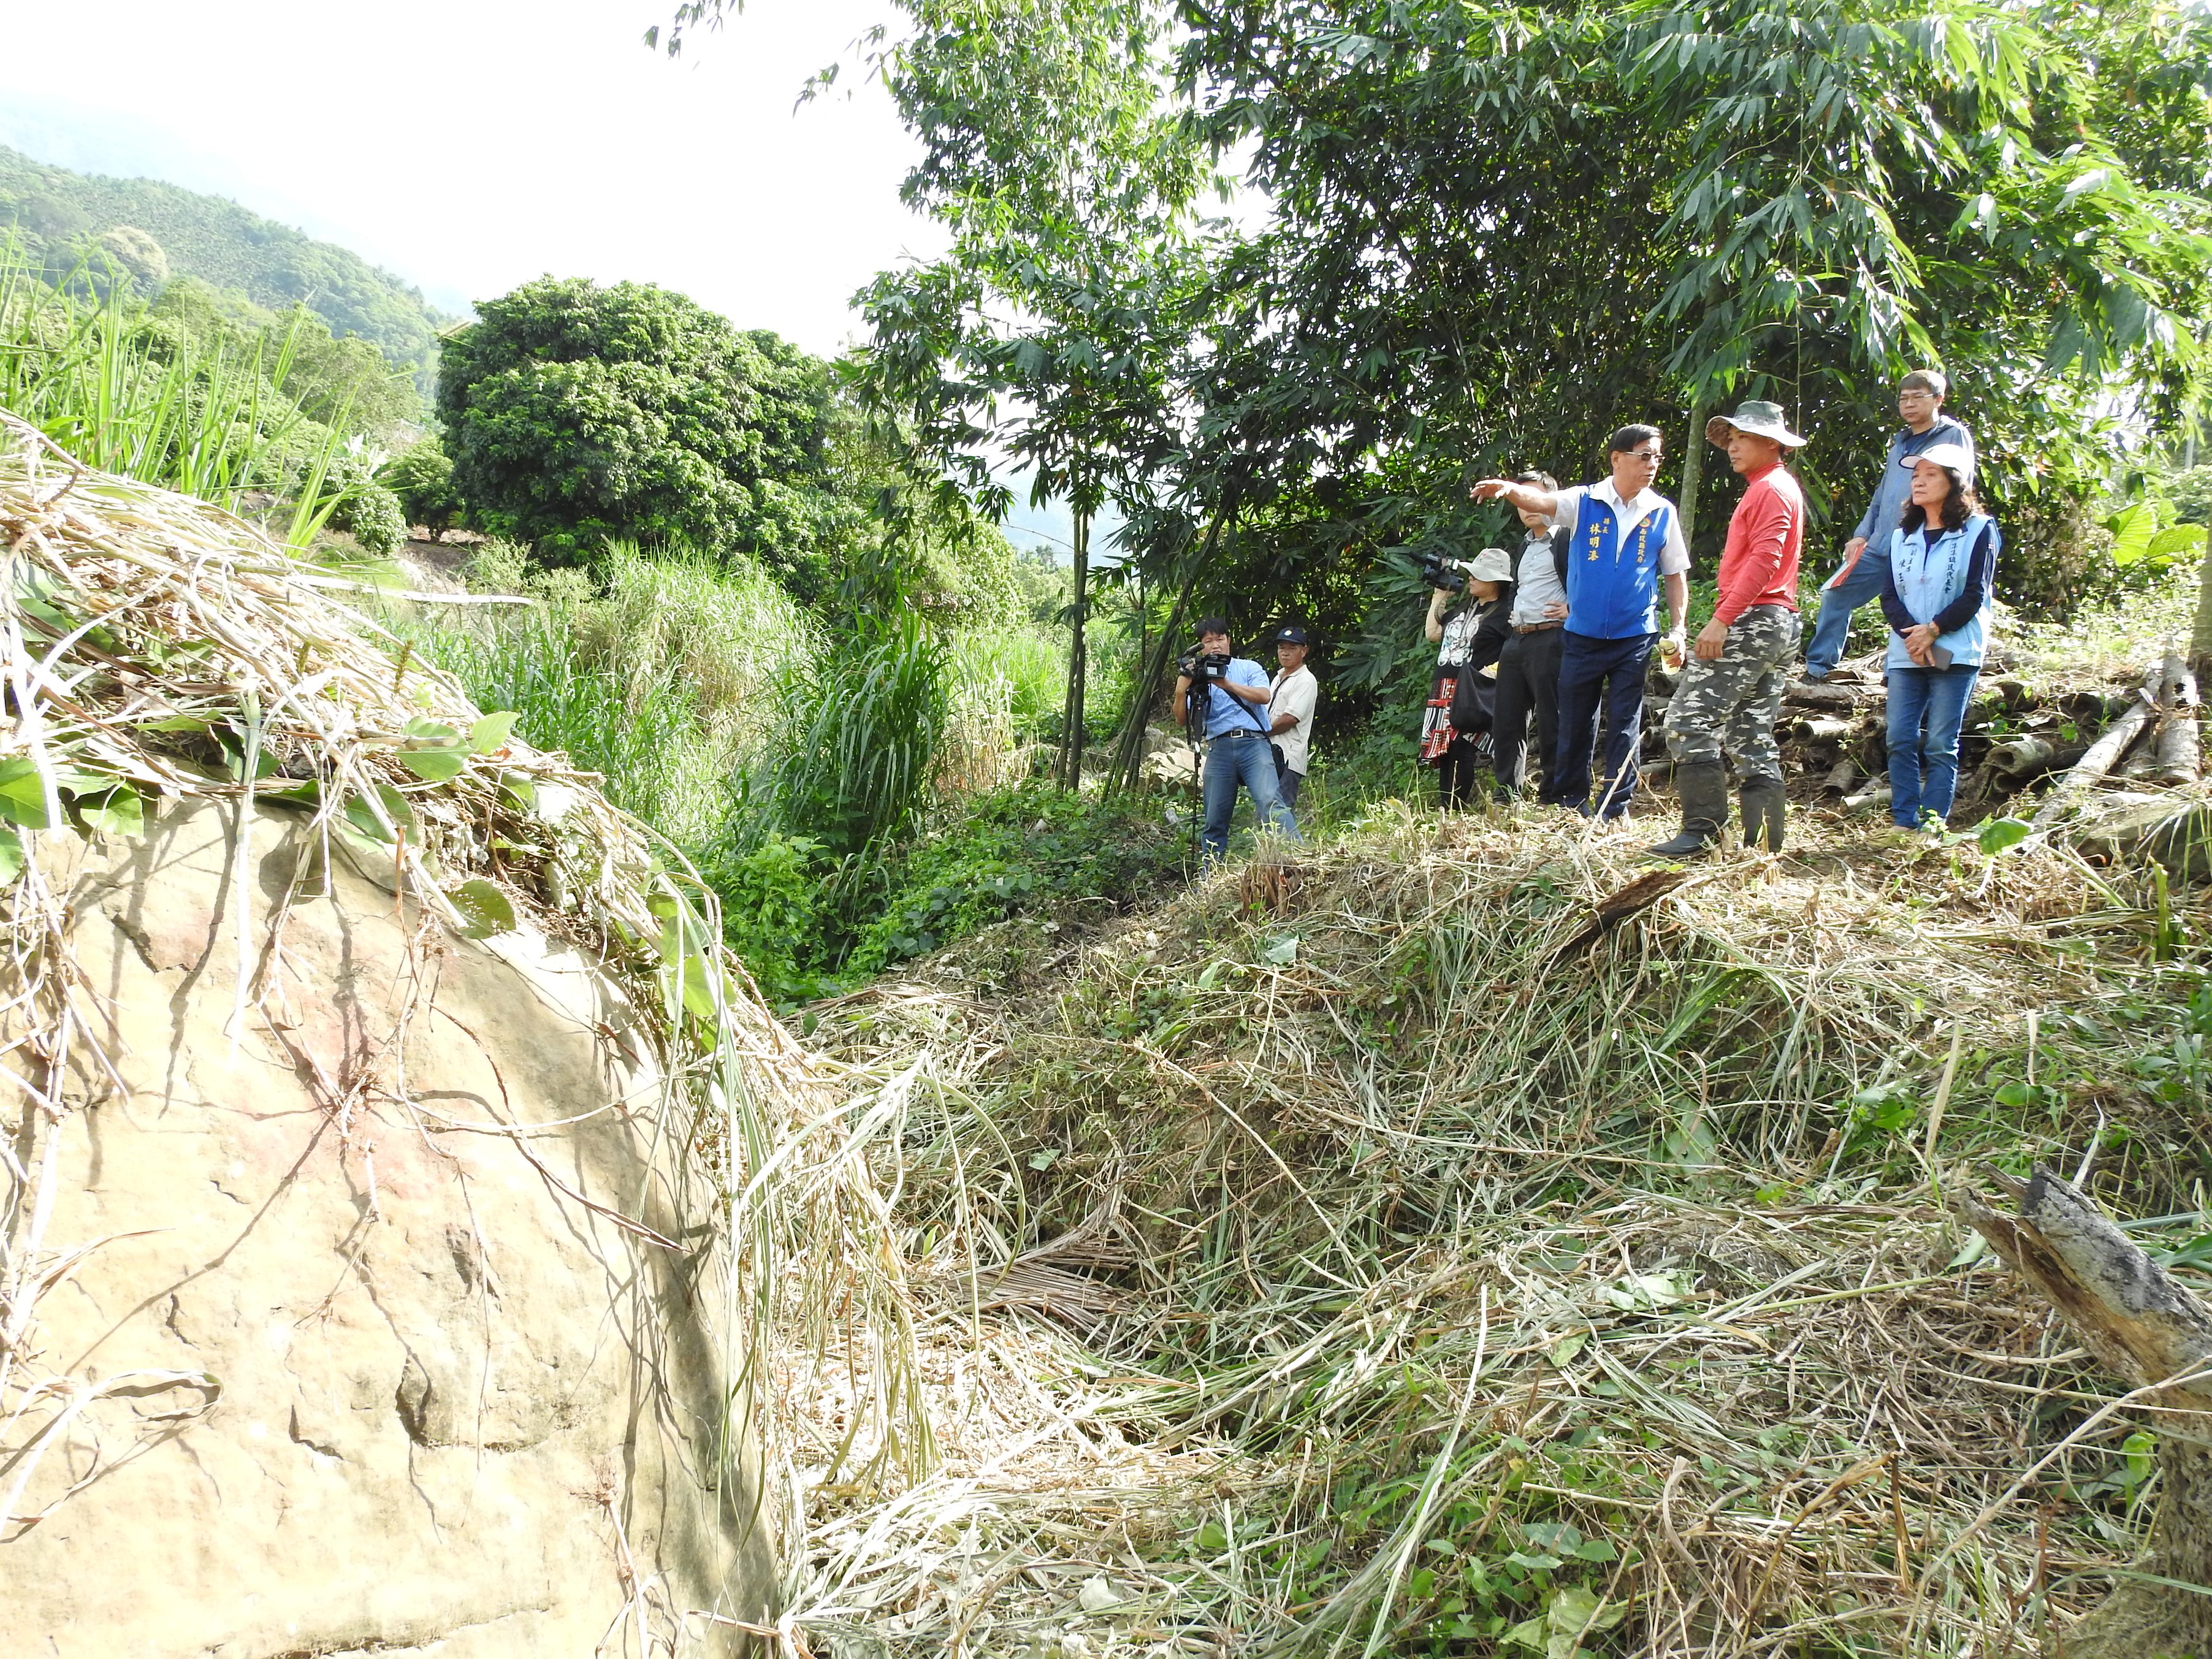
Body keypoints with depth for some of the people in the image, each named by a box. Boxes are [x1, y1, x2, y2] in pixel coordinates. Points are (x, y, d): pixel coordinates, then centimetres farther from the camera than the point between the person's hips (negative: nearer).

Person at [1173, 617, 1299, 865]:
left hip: (1253, 744, -3)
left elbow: (1264, 696, -6)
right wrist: (1181, 691, -7)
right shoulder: (1199, 678, 18)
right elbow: (1181, 720, 10)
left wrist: (1228, 685, -13)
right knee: (1215, 821, 2)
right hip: (1219, 748, 3)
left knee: (1269, 801, -24)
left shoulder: (1249, 668, 13)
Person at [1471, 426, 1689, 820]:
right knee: (1575, 720, 7)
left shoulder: (1663, 512, 4)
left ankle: (1617, 805, 10)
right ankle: (1571, 800, 20)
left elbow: (1676, 575, 10)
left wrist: (1677, 629, 1)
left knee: (1625, 722, 2)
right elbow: (1543, 501, -20)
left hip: (1635, 636, 0)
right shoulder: (1585, 501, -1)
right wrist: (1509, 489, -41)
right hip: (1582, 635, 0)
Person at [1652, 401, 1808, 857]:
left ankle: (1703, 831, -15)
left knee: (1690, 720, -13)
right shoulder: (1777, 488, 25)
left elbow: (1764, 560, -20)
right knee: (1753, 735, 8)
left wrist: (1722, 618, -26)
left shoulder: (1771, 489, -7)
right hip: (1780, 626, 11)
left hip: (1751, 620, -11)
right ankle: (1764, 842, 7)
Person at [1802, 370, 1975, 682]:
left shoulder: (1954, 436, 0)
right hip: (1879, 546, 7)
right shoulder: (1900, 442, 21)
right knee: (1835, 595, 3)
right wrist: (1862, 534, 14)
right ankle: (1818, 666, 9)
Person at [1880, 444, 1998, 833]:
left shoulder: (1978, 531, 1)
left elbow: (1975, 596, -6)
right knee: (1900, 740, -3)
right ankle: (1904, 823, 2)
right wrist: (1910, 632, -11)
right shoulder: (1902, 535, 16)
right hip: (1905, 654, 4)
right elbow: (1889, 595, 6)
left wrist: (1932, 630, -14)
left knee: (1940, 744, -5)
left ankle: (1933, 825, -2)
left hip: (1955, 653, -4)